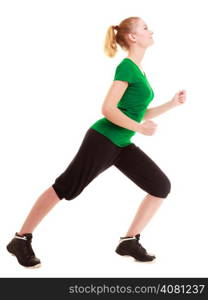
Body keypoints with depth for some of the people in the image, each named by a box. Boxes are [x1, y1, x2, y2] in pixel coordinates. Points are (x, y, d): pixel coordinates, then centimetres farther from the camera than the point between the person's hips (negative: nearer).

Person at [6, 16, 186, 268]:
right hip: (103, 139, -9)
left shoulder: (138, 71, 15)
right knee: (65, 188, -4)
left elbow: (140, 113, 20)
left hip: (122, 145, 9)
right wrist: (139, 128, -22)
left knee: (161, 186, 1)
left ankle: (129, 241, 6)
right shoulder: (126, 67, -12)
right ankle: (20, 239, 7)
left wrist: (173, 103, 15)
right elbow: (108, 109, -20)